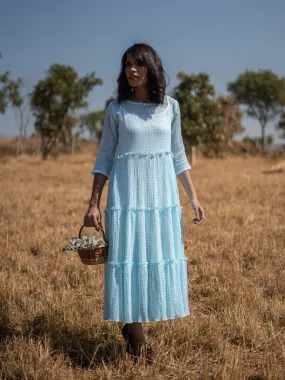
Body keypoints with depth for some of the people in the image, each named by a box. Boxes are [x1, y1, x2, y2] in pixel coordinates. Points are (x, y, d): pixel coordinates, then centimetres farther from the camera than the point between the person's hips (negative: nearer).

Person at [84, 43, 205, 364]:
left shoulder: (170, 106, 6)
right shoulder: (116, 109, 2)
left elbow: (177, 156, 11)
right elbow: (104, 159, 3)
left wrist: (194, 197, 7)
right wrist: (93, 204, -3)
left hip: (162, 193, 2)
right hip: (127, 193, -2)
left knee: (163, 258, 3)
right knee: (128, 258, -2)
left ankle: (132, 328, 20)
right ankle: (136, 338, 11)